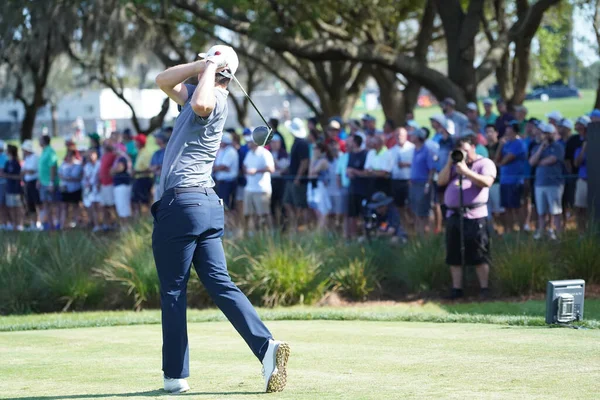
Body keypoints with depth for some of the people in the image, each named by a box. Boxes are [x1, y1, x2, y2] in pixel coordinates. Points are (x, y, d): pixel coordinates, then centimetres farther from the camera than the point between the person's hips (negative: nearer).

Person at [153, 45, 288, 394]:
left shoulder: (215, 99, -10)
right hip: (208, 204, 9)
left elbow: (201, 105, -35)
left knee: (173, 291, -2)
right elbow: (164, 81, 24)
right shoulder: (201, 94, 18)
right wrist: (200, 65, 9)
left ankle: (175, 376, 2)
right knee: (220, 284, 3)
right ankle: (266, 346, -13)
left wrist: (209, 68, -19)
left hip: (181, 203, -9)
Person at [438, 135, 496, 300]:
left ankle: (484, 289, -2)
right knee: (454, 255, 7)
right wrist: (449, 163, 1)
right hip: (453, 215, 6)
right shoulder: (455, 164, 21)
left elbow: (487, 182, -16)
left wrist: (466, 171, -19)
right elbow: (442, 181, 11)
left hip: (475, 216, -6)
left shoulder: (485, 163, 1)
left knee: (479, 255, -6)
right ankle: (456, 289, 13)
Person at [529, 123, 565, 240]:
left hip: (554, 183, -5)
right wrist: (541, 148, -3)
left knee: (556, 212, -6)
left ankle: (558, 233, -5)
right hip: (539, 183, 5)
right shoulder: (537, 148, 18)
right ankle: (540, 233, 9)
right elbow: (532, 162, 2)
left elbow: (551, 160, -11)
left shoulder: (558, 147, 2)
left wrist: (539, 163, 5)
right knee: (541, 213, 6)